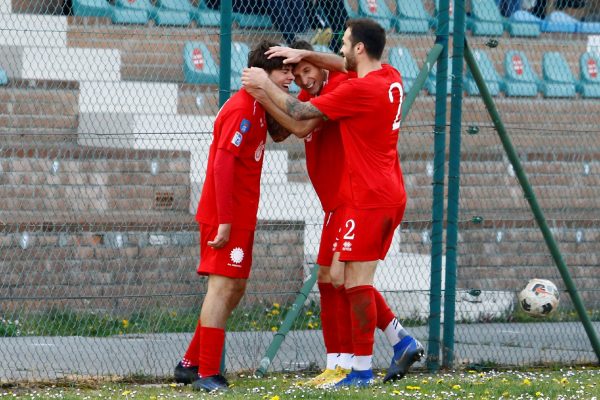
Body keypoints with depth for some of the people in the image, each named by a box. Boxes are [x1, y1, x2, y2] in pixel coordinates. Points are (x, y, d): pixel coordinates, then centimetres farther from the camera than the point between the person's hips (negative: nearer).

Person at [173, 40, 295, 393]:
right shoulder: (242, 109, -17)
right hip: (227, 215, -10)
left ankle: (192, 363, 20)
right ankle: (206, 374, -7)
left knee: (235, 288, 14)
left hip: (240, 216, 10)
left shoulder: (257, 108, 13)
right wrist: (224, 220, -24)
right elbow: (223, 164, -22)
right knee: (224, 285, -9)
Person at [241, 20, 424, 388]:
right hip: (391, 196, 9)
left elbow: (299, 112, -11)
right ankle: (403, 342, 10)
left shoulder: (359, 90, -18)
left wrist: (265, 84, 2)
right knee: (353, 279, 15)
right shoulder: (390, 77, 8)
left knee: (357, 284, -6)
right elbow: (346, 67, 27)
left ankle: (362, 370, -4)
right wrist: (305, 55, 14)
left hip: (367, 201, -9)